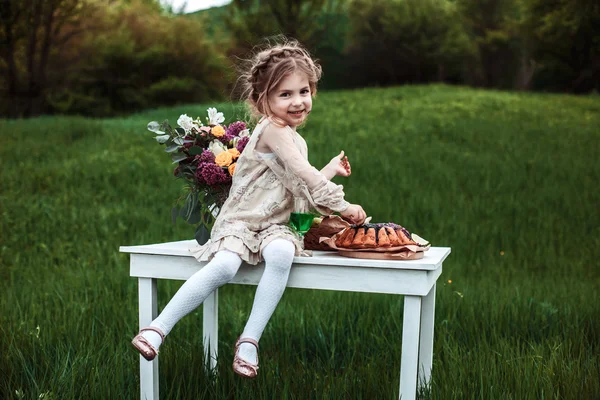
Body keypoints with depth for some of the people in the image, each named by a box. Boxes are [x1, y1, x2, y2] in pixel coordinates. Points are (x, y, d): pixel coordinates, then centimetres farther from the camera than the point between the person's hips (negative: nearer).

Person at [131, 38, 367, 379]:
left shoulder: (296, 141, 18)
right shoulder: (273, 130, -11)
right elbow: (305, 176, -17)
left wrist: (330, 171, 30)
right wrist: (343, 206, -11)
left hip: (274, 225, 6)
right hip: (239, 222, -6)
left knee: (282, 254, -30)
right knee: (224, 266, -35)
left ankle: (250, 339, -26)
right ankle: (159, 328, -24)